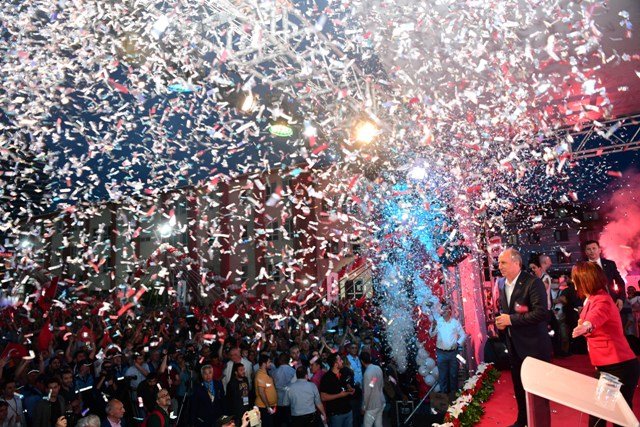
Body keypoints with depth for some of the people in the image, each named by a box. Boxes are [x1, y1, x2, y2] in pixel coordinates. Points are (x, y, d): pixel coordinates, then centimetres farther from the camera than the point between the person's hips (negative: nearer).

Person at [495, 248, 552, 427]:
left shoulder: (533, 283, -18)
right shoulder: (501, 283, 5)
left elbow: (541, 312, -26)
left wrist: (511, 319, -24)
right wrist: (500, 321, -2)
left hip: (533, 346, -7)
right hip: (514, 346, 8)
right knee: (519, 387, 22)